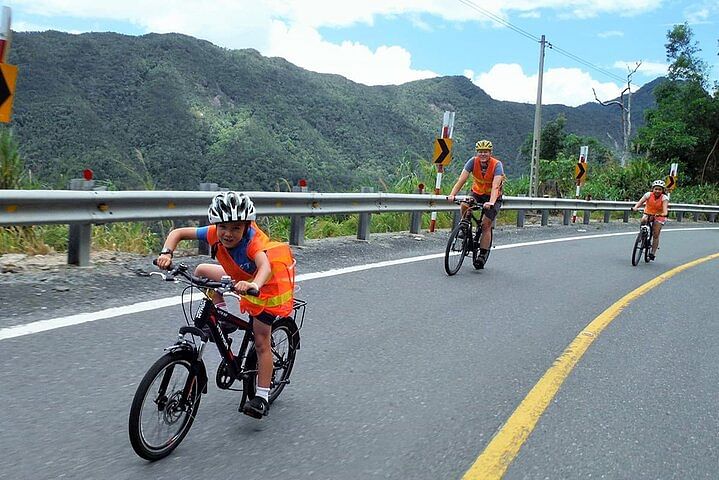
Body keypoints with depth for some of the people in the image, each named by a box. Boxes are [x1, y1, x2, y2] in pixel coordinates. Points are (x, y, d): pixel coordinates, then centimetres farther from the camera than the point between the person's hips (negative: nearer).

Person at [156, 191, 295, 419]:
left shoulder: (254, 240, -38)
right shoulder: (215, 234, -23)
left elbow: (265, 266, -56)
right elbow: (178, 232, -15)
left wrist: (253, 285, -77)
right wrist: (166, 253, -34)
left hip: (267, 283, -6)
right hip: (242, 278, 6)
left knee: (261, 341, -5)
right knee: (202, 271, -3)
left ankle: (262, 397, 4)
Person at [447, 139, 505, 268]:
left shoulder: (497, 165, -25)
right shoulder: (473, 161, -18)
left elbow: (495, 186, -37)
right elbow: (461, 180, -27)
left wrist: (491, 202, -54)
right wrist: (452, 195, -42)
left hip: (493, 197, -3)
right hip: (477, 193, 3)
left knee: (486, 225, -10)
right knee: (464, 206, -28)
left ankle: (483, 255, 0)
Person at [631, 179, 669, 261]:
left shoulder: (664, 198, -19)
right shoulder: (648, 195, -16)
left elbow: (665, 208, -33)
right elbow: (640, 201, -30)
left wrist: (664, 214, -55)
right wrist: (635, 207, -51)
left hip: (659, 216, -1)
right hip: (648, 213, 1)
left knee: (656, 235, -7)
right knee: (643, 220, -34)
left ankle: (653, 253, 3)